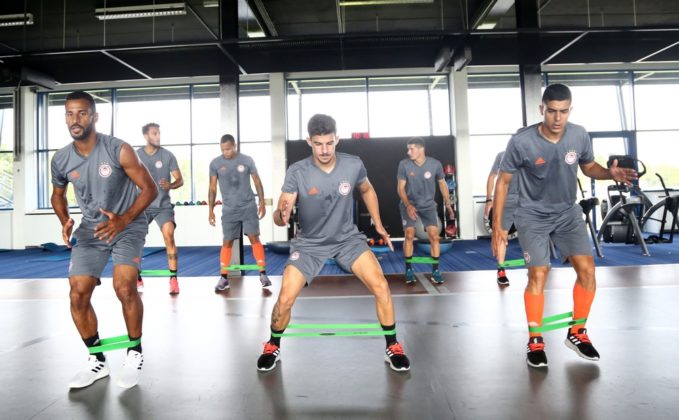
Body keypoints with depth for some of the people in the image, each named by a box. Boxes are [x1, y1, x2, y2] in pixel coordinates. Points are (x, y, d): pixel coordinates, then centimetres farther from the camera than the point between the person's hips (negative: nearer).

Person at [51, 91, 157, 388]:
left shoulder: (118, 150, -17)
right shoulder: (60, 160, -4)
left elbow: (149, 189, -13)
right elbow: (58, 194, 16)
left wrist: (123, 220, -24)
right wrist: (65, 222, -4)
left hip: (128, 225, -4)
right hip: (91, 229, 5)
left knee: (124, 287, -22)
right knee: (78, 295, -2)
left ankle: (135, 354, 3)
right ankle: (97, 361, 18)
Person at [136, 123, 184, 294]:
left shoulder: (168, 155, -3)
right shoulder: (136, 155, 0)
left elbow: (180, 180, -2)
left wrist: (170, 185, -22)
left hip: (163, 205, -2)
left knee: (169, 238, -18)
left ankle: (173, 279, -12)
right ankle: (137, 278, 22)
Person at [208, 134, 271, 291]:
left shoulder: (247, 160, -5)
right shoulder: (215, 163, -3)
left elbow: (257, 181, 3)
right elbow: (212, 188, 3)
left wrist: (262, 203, -2)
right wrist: (211, 210, 1)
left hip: (249, 207, -1)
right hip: (229, 210, 1)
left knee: (254, 238, -3)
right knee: (227, 242, 3)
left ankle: (263, 274, 4)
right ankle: (224, 278, 12)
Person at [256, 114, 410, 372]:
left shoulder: (353, 165, -12)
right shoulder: (296, 172, -19)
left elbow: (367, 191, 11)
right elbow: (280, 218, -22)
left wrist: (378, 224, 8)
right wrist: (281, 215, -46)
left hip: (348, 238, 1)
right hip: (309, 243, -1)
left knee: (381, 287, -14)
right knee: (285, 299, -9)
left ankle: (393, 348, 9)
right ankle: (273, 347, 23)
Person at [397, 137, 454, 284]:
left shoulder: (435, 164, -13)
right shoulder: (404, 164, -16)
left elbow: (442, 184, 3)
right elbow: (401, 187, -10)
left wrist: (448, 204, 6)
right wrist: (408, 205, -25)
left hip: (428, 205, 1)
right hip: (409, 205, -1)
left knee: (434, 235, -8)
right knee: (409, 235, -11)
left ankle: (435, 271, 4)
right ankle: (409, 270, 3)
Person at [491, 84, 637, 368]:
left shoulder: (580, 136, -9)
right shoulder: (521, 141, -20)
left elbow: (589, 167, 10)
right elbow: (503, 182, -11)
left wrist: (611, 173, -15)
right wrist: (497, 227, -14)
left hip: (568, 212, 4)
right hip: (533, 216, -4)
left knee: (587, 269, -5)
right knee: (538, 275, -8)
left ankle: (576, 333, 16)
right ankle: (535, 341, 10)